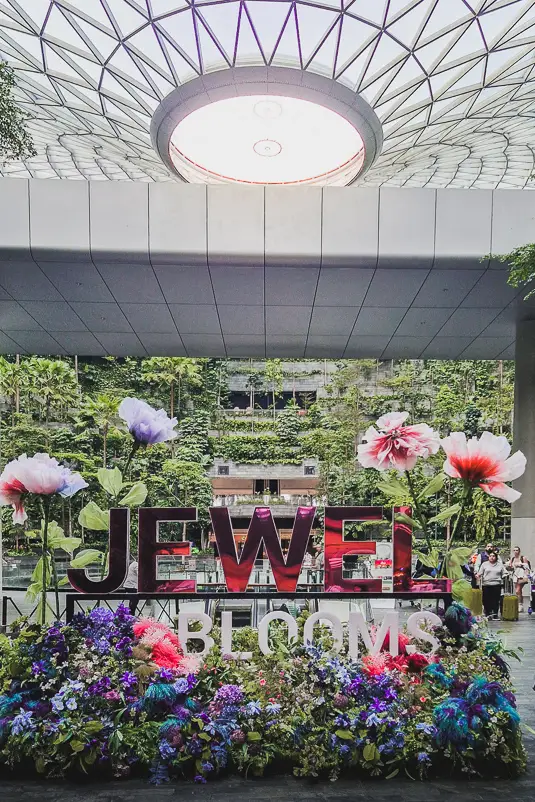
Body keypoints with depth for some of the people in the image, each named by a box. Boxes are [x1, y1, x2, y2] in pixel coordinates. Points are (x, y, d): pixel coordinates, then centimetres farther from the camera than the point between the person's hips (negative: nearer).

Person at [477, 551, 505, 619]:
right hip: (486, 584, 0)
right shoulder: (484, 564, 13)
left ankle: (495, 614, 5)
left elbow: (503, 574, 14)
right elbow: (480, 573, 9)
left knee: (496, 600, -3)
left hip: (497, 585, 0)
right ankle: (488, 614, 8)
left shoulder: (500, 564, 15)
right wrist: (479, 576, -10)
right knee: (486, 600, -1)